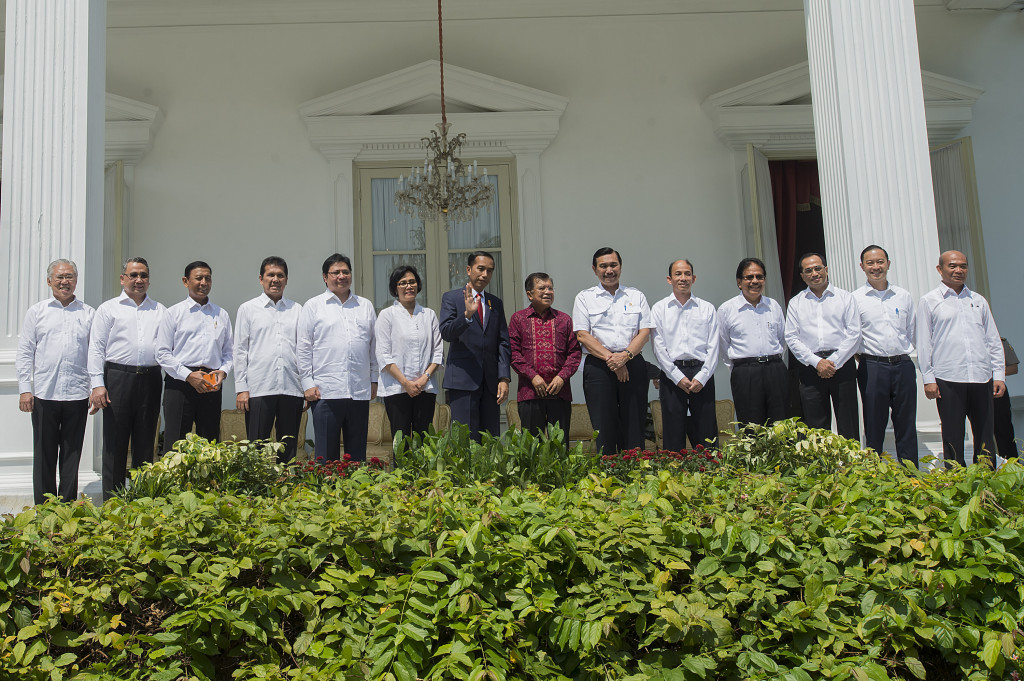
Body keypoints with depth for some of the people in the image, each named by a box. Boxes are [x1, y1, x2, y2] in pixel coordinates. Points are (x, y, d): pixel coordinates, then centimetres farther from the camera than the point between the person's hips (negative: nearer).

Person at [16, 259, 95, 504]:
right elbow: (24, 353, 6)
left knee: (72, 455, 6)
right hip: (44, 394, 0)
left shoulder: (88, 313, 9)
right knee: (44, 456, 5)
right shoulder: (37, 311, 9)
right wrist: (24, 389, -1)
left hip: (77, 394, 0)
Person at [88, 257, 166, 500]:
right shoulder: (109, 308, 8)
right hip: (118, 378, -2)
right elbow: (96, 348, 3)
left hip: (150, 379, 2)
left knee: (145, 443, 7)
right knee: (115, 443, 0)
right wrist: (98, 384, -7)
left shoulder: (159, 310, 16)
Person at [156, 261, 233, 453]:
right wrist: (189, 375, -11)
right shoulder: (174, 312, 7)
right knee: (175, 444, -5)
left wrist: (223, 371, -4)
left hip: (212, 386, 3)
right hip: (179, 382, -3)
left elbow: (228, 352, 18)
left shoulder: (222, 315, 17)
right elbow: (162, 353, 1)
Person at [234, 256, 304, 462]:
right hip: (259, 389, -2)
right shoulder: (247, 309, 9)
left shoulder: (297, 310, 13)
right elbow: (240, 350, 5)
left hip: (292, 389, 2)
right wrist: (241, 388, -3)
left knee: (289, 449, 7)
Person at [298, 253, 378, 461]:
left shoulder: (365, 306, 14)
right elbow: (303, 348, 2)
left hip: (360, 391, 3)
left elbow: (374, 345, 15)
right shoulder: (313, 306, 6)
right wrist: (308, 384, -4)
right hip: (325, 391, -3)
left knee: (357, 454, 8)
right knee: (327, 453, 0)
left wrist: (374, 380, 9)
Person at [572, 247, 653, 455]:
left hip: (633, 365, 2)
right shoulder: (584, 298, 9)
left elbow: (645, 332, 6)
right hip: (598, 367, -1)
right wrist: (610, 357, -12)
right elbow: (582, 335, -1)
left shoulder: (636, 296, 15)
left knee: (634, 430, 0)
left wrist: (625, 355, -11)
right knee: (604, 429, -4)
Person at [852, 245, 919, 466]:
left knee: (907, 426, 6)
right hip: (873, 367, -3)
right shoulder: (855, 298, 1)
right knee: (874, 427, 2)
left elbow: (912, 332, 17)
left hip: (903, 365, 3)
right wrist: (864, 357, -1)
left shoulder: (904, 296, 11)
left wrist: (904, 351, 8)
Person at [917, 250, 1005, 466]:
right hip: (948, 380, -4)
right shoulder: (929, 301, 4)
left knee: (985, 437, 7)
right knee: (953, 439, 2)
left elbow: (993, 340, 16)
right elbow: (924, 343, 1)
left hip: (981, 378, 4)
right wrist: (928, 378, -5)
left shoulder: (978, 301, 16)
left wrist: (999, 375, 8)